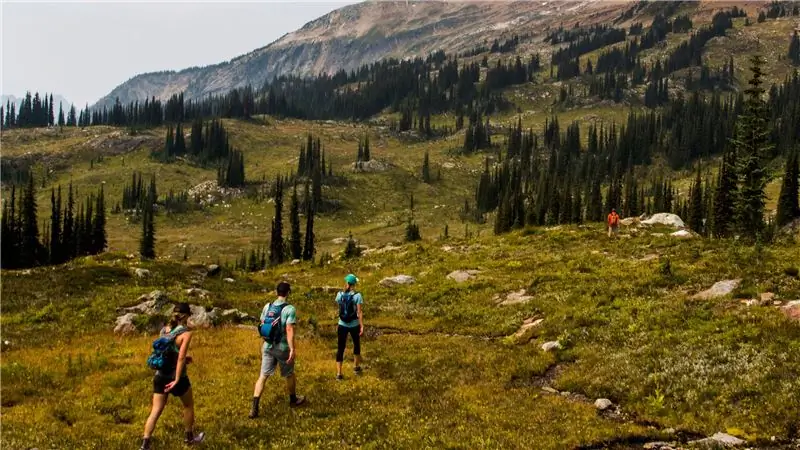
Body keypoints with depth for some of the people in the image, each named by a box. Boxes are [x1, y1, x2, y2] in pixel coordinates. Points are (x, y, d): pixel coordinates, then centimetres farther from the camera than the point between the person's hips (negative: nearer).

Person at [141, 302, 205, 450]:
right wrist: (176, 380, -20)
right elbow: (181, 358, -22)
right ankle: (189, 437, 35)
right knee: (188, 405, 20)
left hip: (160, 376, 5)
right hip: (176, 377, -5)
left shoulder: (163, 330, 3)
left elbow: (163, 353, 10)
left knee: (155, 411, 9)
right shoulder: (186, 333, -16)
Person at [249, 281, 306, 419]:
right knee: (289, 375, 17)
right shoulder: (290, 309, -16)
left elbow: (262, 326, 10)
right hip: (283, 348, -4)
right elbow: (289, 330, -22)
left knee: (263, 376, 6)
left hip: (267, 346, 4)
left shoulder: (267, 306, 2)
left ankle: (254, 408, -1)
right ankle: (293, 400, 37)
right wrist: (292, 349, -21)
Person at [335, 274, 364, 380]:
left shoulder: (339, 294, -4)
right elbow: (359, 312, -15)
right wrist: (362, 326, -11)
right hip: (354, 325, -1)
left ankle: (339, 373, 0)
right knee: (356, 344, 23)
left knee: (340, 348, 5)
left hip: (342, 324, 2)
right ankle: (356, 367, 38)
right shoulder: (357, 295, -13)